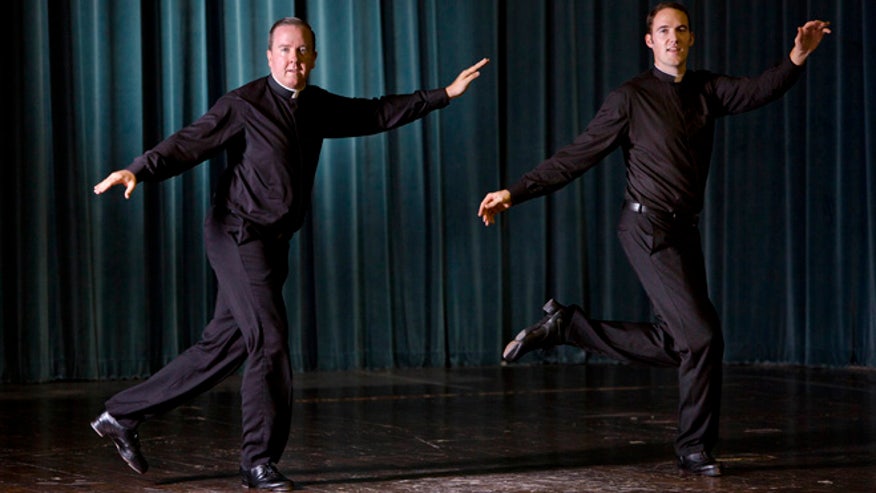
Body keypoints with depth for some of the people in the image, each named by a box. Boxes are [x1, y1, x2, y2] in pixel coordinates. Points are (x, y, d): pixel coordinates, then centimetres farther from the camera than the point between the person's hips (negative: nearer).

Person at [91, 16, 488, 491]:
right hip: (239, 234, -8)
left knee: (222, 346, 10)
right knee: (270, 341, -10)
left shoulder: (317, 106, 10)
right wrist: (139, 170, -34)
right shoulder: (244, 104, -11)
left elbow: (376, 114, 21)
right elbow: (190, 142, -18)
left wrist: (445, 94, 22)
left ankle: (122, 415, 20)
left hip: (273, 241, 8)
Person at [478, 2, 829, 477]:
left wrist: (796, 60, -24)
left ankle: (565, 325, 18)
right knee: (702, 335, -10)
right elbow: (577, 156, -6)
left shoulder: (706, 90, 11)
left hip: (683, 232, 7)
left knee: (672, 346, 9)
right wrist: (514, 193, -12)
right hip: (647, 228, -7)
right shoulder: (630, 98, -6)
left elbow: (757, 90, -5)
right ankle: (695, 450, 5)